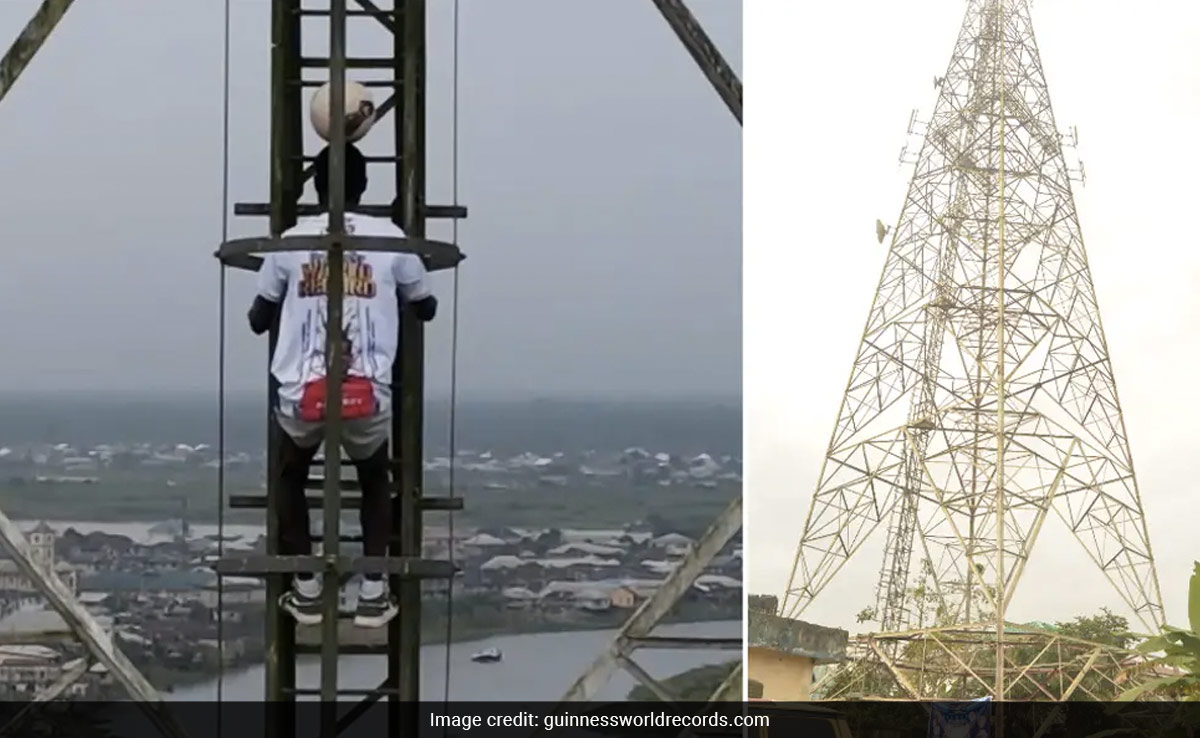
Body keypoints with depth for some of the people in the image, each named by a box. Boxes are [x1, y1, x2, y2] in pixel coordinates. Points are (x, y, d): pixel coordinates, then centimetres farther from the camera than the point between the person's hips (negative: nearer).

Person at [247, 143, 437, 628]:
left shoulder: (291, 240, 6)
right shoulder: (391, 238, 5)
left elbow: (258, 320, 18)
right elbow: (426, 308, 22)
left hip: (302, 393, 0)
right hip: (367, 394, 0)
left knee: (291, 479, 29)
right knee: (375, 481, 29)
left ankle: (306, 592, 25)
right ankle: (373, 595, 20)